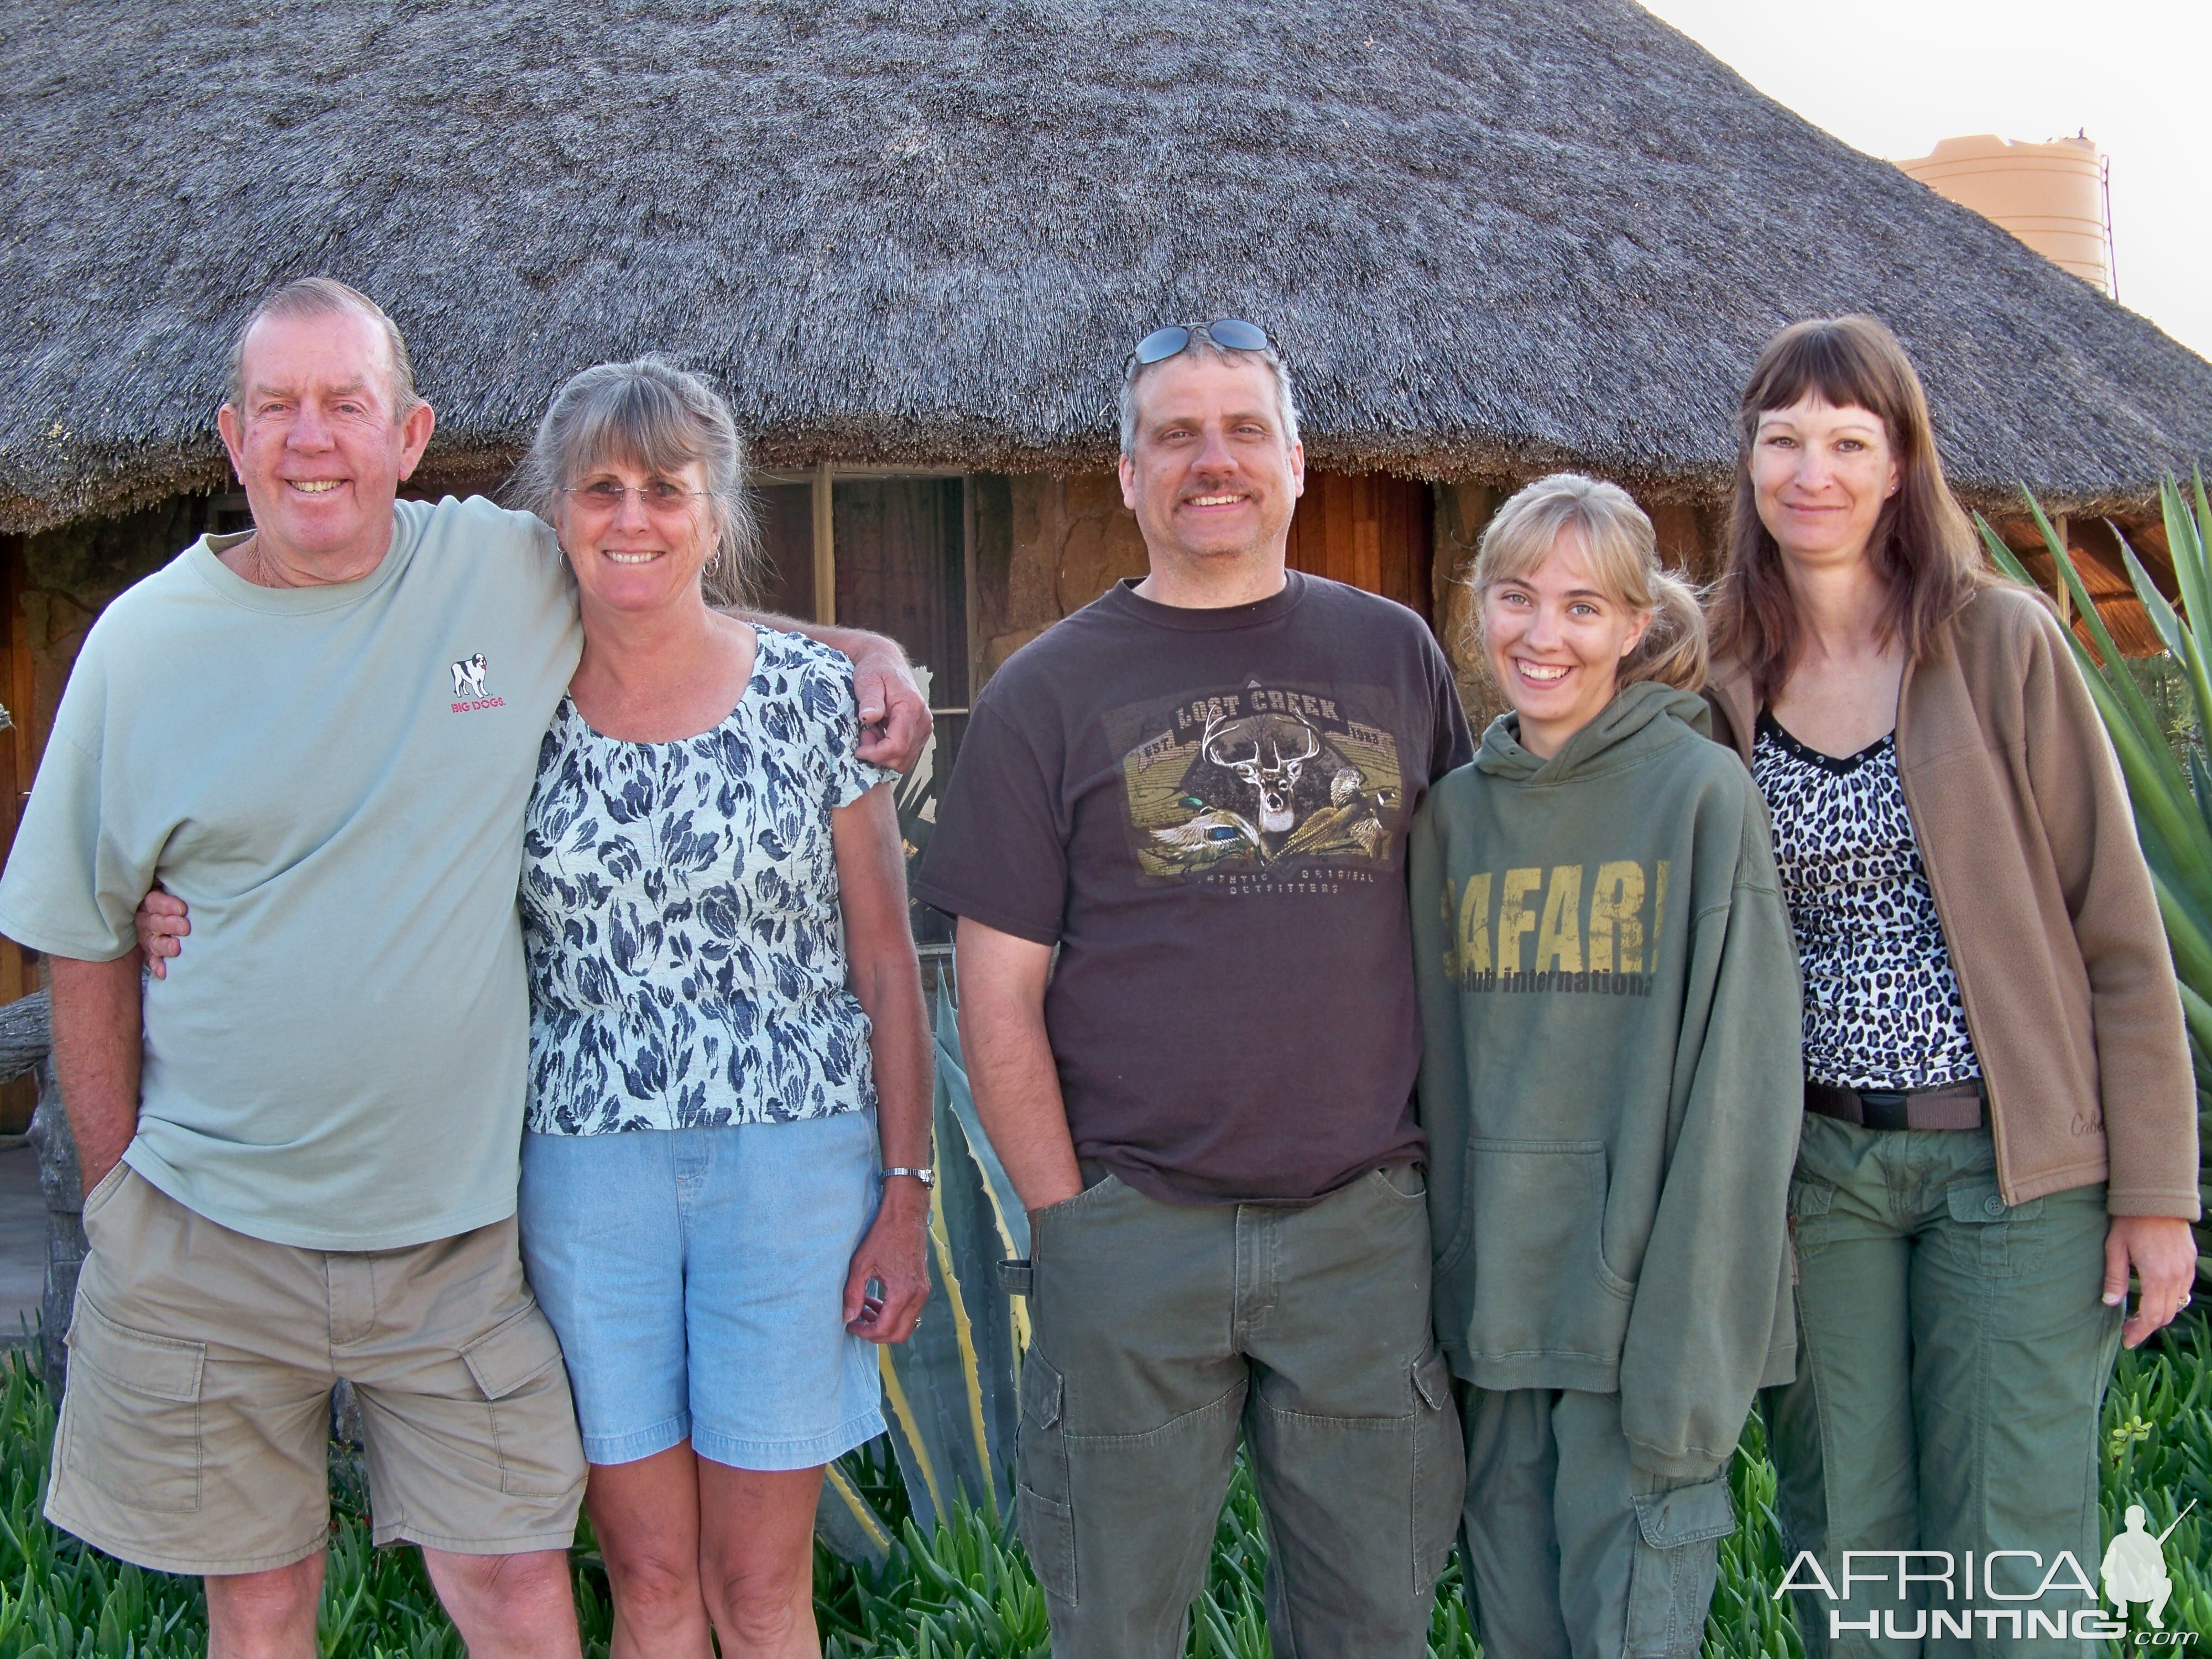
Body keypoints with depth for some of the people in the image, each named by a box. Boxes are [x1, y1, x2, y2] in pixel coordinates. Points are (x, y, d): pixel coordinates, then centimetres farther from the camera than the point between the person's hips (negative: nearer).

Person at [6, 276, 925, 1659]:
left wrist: (872, 651, 1)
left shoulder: (512, 572, -3)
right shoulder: (147, 640, -3)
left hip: (457, 1231, 0)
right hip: (206, 1236, 1)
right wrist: (118, 1194, 4)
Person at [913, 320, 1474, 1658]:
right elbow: (1000, 996, 0)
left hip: (1367, 1223, 2)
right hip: (1129, 1234, -1)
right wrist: (1066, 1216, -5)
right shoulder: (1049, 691, 1)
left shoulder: (1396, 655, 7)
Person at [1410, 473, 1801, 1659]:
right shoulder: (1453, 812, 8)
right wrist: (1445, 1286, 8)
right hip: (1491, 1302, 5)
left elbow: (1737, 1087, -11)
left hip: (1637, 1293, -5)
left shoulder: (1702, 794, -7)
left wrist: (1688, 1349, -15)